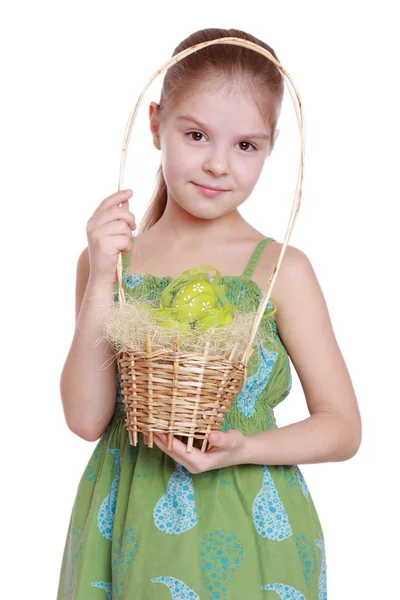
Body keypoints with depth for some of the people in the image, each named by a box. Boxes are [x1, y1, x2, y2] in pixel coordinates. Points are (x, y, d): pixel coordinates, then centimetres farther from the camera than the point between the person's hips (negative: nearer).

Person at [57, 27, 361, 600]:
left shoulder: (282, 269, -8)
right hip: (127, 529, 2)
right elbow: (87, 419, -8)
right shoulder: (109, 259, -2)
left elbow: (343, 428, -4)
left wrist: (244, 448, -19)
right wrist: (101, 281, -15)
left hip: (246, 532, -1)